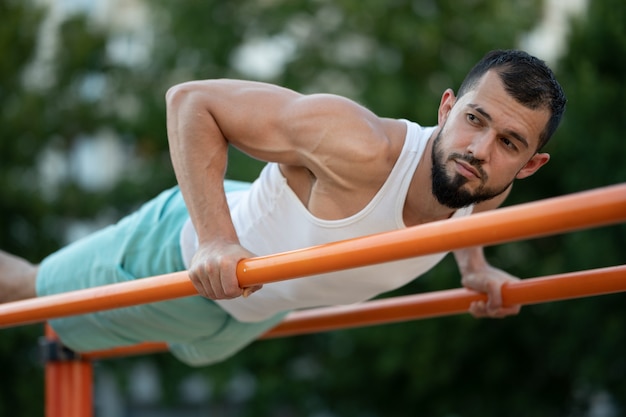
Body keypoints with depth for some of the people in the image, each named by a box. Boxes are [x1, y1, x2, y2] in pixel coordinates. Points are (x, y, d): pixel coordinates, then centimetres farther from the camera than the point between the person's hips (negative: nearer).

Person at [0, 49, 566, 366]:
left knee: (198, 347, 41)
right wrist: (216, 238, -44)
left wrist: (475, 269, -5)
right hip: (179, 260, -7)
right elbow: (191, 99, -38)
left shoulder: (487, 191, -22)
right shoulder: (358, 148, -45)